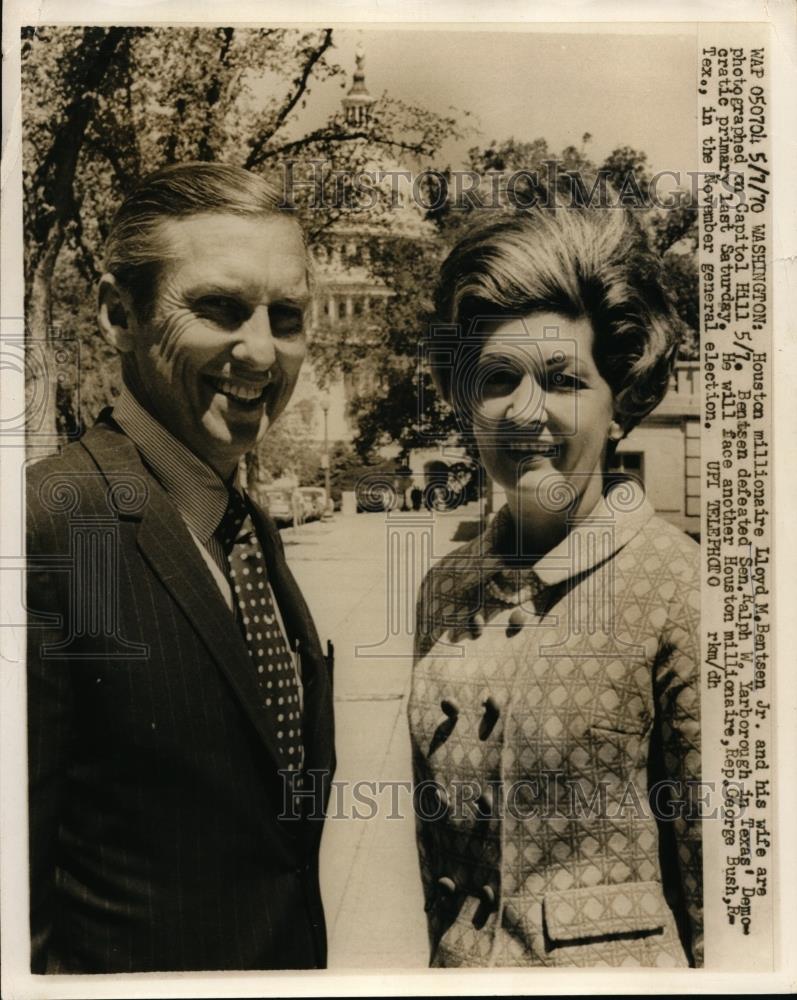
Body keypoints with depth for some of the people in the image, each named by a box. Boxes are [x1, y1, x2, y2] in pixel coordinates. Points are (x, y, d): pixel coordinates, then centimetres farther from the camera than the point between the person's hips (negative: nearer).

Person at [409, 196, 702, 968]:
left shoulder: (678, 587, -18)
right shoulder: (445, 589, -3)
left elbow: (714, 870, -11)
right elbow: (434, 835, 7)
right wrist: (445, 954, 9)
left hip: (616, 962, -4)